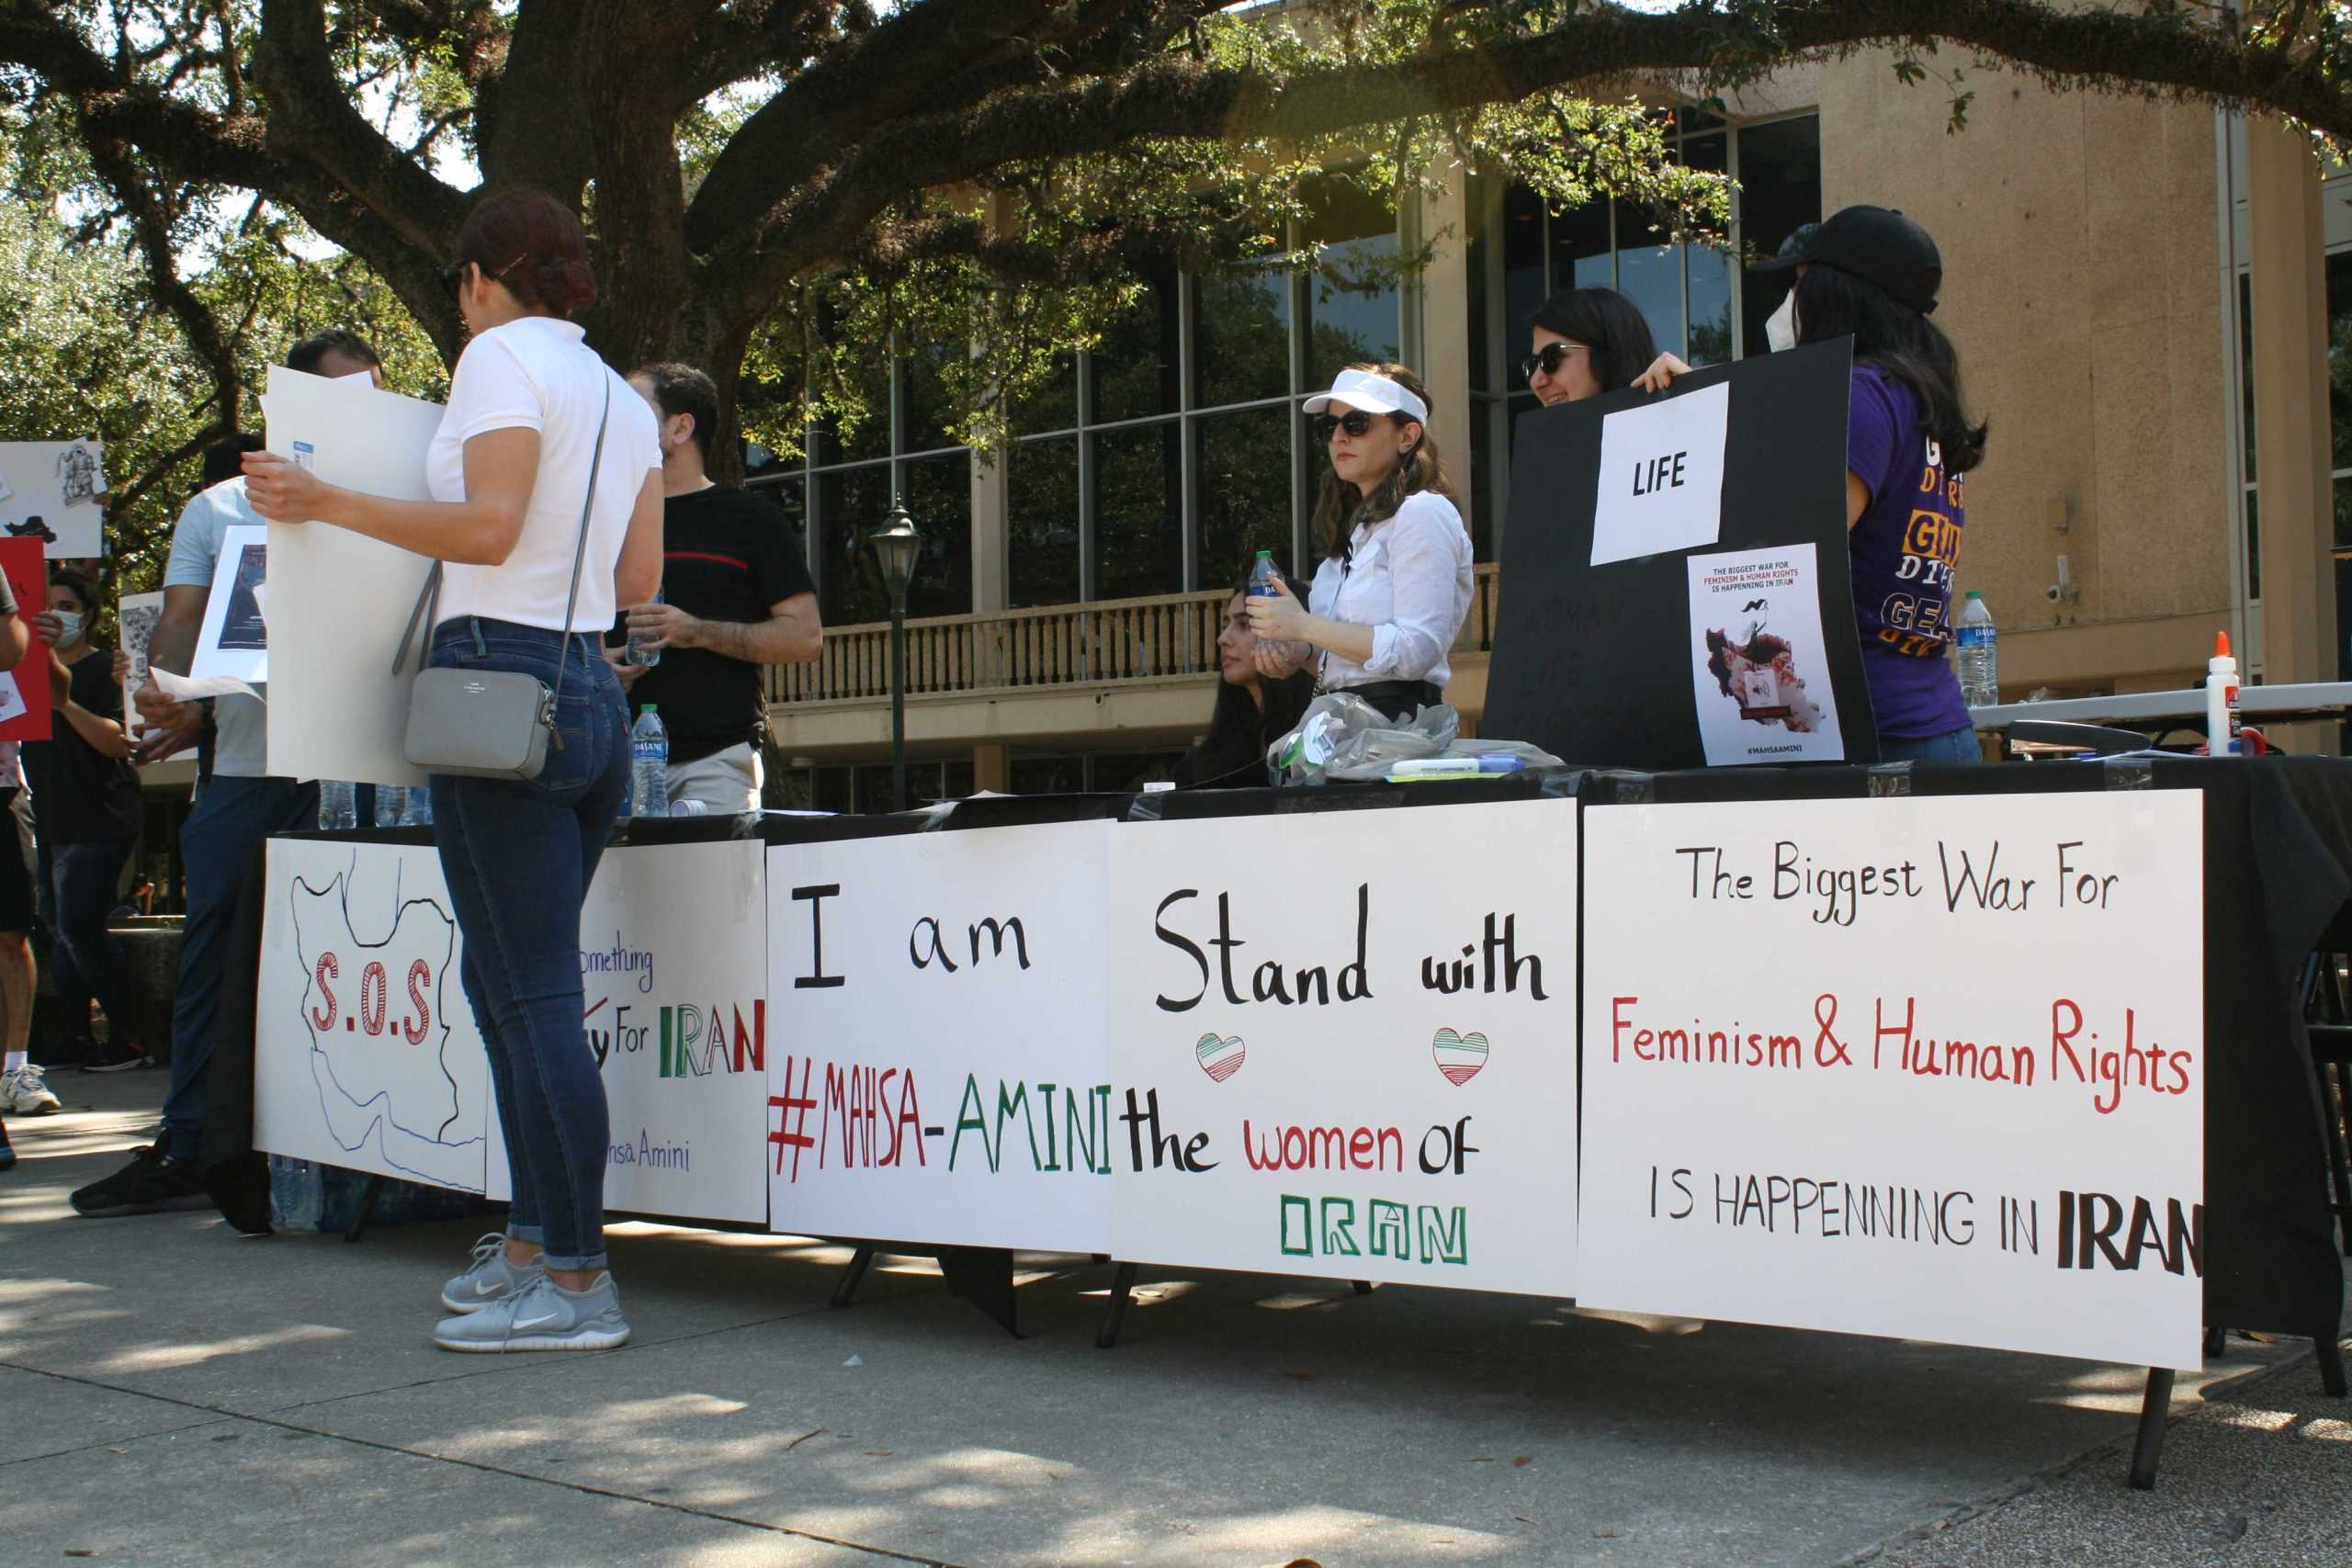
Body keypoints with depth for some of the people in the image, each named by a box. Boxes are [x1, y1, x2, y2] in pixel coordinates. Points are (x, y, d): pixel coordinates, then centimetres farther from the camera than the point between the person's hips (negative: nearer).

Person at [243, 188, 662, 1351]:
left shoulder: (502, 355, -5)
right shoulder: (621, 399, 18)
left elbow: (486, 528, -17)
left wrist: (328, 504, -12)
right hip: (591, 686, 9)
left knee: (534, 995, -7)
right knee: (506, 979, 17)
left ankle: (578, 1284, -5)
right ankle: (535, 1240, 22)